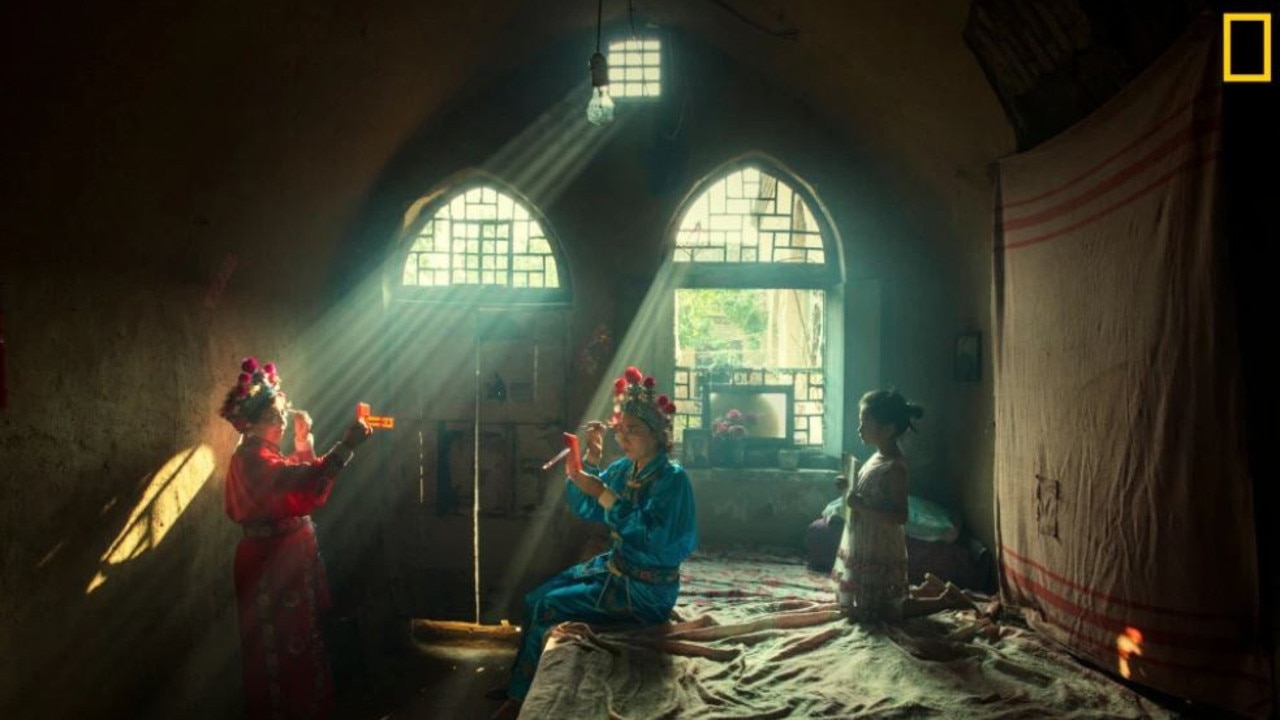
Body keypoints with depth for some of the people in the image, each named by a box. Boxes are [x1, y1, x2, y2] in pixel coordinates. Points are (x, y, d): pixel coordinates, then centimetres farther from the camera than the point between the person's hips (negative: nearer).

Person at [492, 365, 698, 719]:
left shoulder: (672, 478, -19)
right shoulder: (623, 469, 4)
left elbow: (651, 536, -30)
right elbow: (580, 506, 7)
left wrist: (604, 494, -29)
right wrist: (591, 459, -7)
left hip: (647, 588, -8)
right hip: (613, 567, 8)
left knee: (550, 608, -13)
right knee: (533, 599, 2)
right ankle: (521, 682, 16)